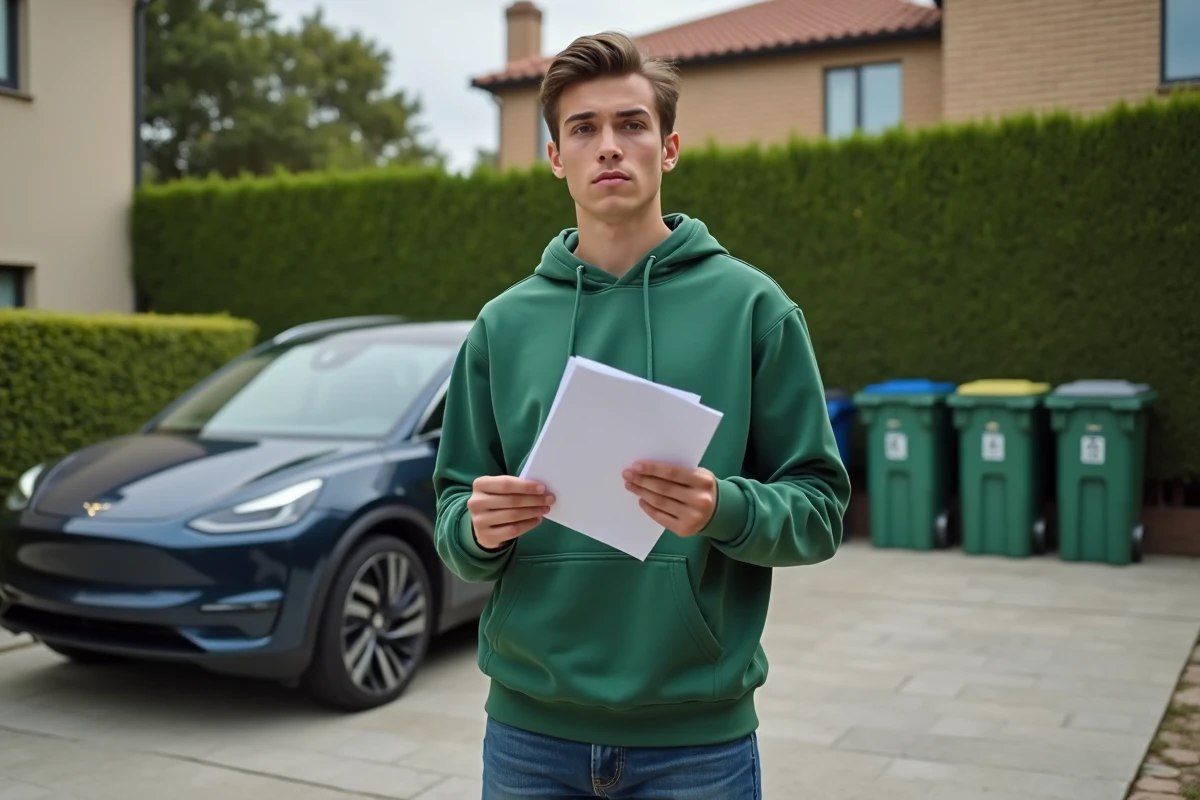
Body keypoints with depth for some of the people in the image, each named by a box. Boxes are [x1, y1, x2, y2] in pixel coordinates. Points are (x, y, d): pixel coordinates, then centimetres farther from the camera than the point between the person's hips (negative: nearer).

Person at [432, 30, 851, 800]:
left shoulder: (751, 307, -3)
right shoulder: (504, 323, 5)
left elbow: (820, 510, -3)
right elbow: (455, 522, 7)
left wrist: (723, 510, -22)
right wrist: (478, 527, -14)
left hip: (698, 732, -2)